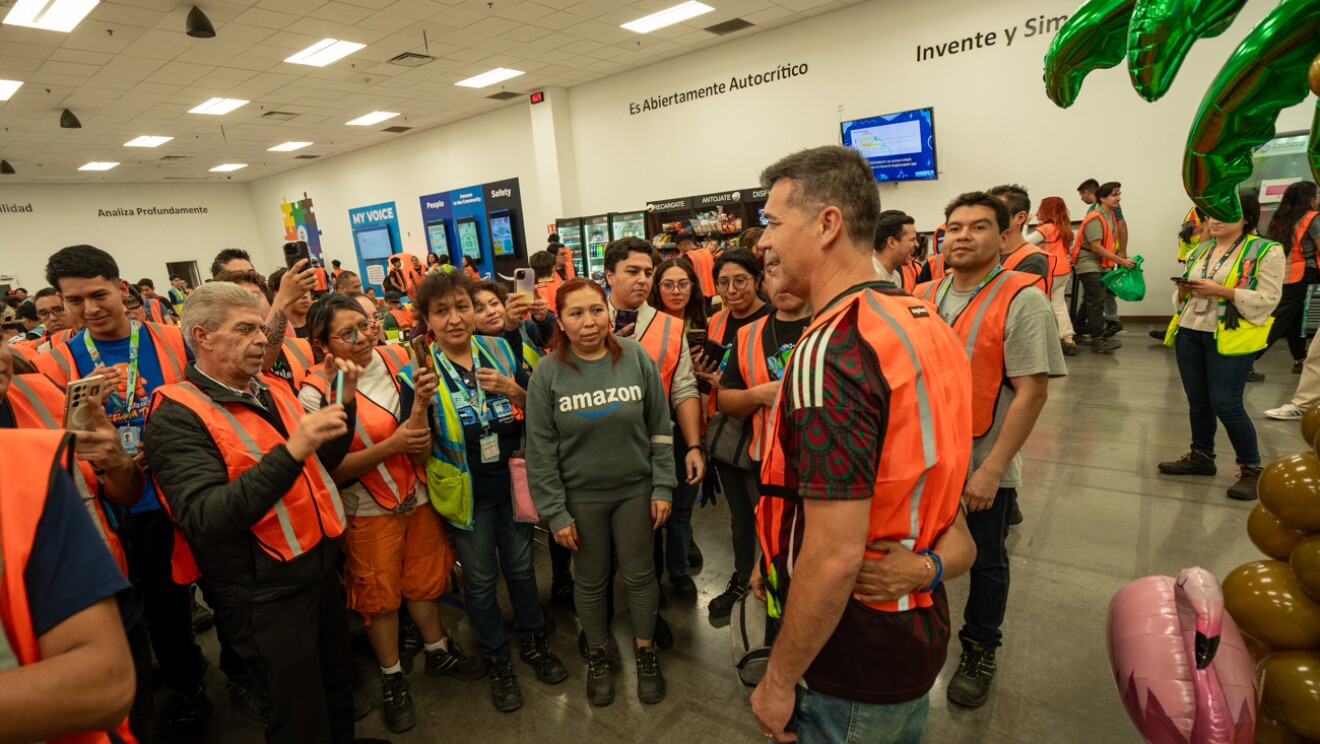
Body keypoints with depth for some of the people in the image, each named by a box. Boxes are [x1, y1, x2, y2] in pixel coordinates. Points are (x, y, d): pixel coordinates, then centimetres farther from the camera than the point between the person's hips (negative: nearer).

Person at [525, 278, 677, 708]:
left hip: (636, 490, 1)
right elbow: (541, 450, -7)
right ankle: (598, 655, 40)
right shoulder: (547, 374, -10)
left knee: (639, 574, 14)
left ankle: (645, 650, 38)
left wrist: (663, 487, -3)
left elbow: (660, 429, -3)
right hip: (581, 497, 0)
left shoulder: (636, 358, -8)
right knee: (590, 581, 16)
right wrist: (554, 511, -7)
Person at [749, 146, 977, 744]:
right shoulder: (927, 323, 1)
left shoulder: (830, 348, -28)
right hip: (922, 630, 8)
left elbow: (836, 555, -29)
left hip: (852, 666, -8)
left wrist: (779, 679, -15)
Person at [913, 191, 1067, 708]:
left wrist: (991, 469, -20)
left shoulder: (1022, 301, -14)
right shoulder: (925, 296, 1)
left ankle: (979, 654, 39)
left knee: (985, 563, 16)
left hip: (984, 464, -4)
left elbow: (1032, 391, -18)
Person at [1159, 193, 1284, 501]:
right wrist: (1184, 290, -4)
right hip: (1189, 333, 6)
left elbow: (1267, 300, -11)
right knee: (1197, 401, 12)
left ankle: (1251, 469, 9)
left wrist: (1220, 290, -19)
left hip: (1230, 338, -6)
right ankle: (1201, 455, 26)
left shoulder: (1266, 251, -4)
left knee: (1226, 404, -7)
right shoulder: (1199, 251, 13)